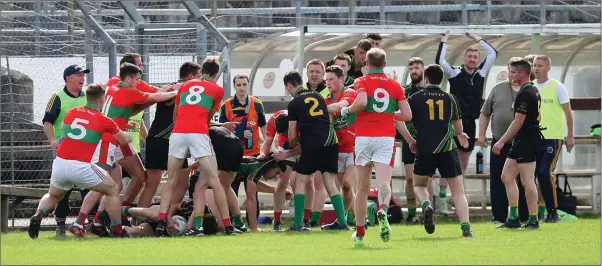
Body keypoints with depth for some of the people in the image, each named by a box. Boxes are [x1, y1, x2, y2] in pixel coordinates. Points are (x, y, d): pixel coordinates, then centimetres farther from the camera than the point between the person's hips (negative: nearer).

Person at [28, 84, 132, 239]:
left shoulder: (71, 113, 12)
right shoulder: (104, 121, 3)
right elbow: (125, 140, 17)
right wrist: (128, 136, 40)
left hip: (60, 164, 4)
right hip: (81, 167, -4)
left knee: (53, 196, 30)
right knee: (113, 191, 16)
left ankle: (38, 216, 1)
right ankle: (118, 231, 13)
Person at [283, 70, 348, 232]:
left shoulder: (294, 104, -1)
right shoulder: (317, 96, 15)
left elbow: (292, 136, 2)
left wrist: (292, 145, 26)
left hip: (312, 146, -5)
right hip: (330, 143, 5)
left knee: (300, 182, 7)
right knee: (330, 184, 8)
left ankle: (298, 224, 2)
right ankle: (343, 223, -1)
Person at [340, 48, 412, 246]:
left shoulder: (362, 82, 2)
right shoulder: (395, 85, 10)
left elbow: (361, 102, -20)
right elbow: (407, 115, 7)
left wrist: (347, 110, -1)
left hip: (364, 137, 0)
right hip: (386, 137, 0)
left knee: (362, 188, 10)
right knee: (384, 182, -13)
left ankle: (360, 233, 16)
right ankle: (382, 210, -46)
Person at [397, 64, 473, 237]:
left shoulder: (415, 98, 5)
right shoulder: (449, 98, 11)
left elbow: (398, 120, 2)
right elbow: (458, 128, 23)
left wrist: (410, 141, 15)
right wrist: (460, 135, 46)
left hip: (425, 150, -1)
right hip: (447, 149, 1)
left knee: (419, 185, 20)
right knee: (458, 192, 6)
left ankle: (426, 205, -12)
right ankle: (465, 227, -11)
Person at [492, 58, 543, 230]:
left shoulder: (525, 94, -16)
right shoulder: (534, 91, 16)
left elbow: (518, 122, -19)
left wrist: (502, 141, -14)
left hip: (526, 141, -11)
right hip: (520, 142, 11)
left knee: (527, 181, -7)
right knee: (507, 177, 12)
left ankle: (533, 220, -4)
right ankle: (514, 218, 13)